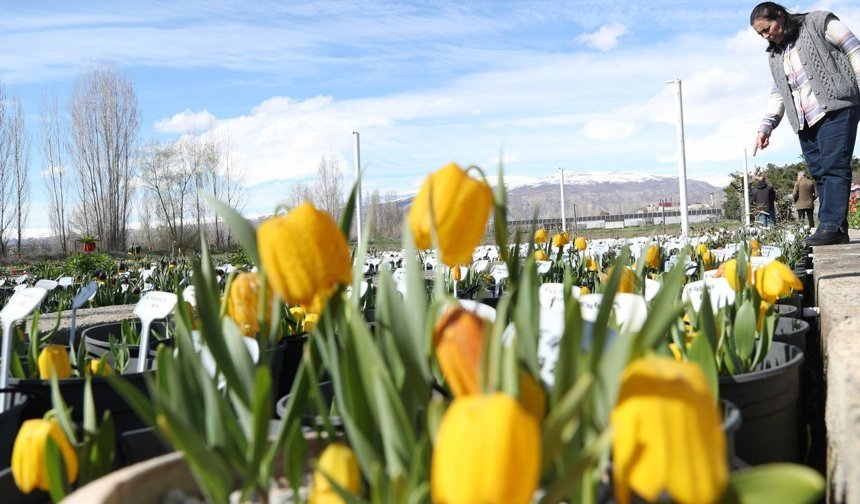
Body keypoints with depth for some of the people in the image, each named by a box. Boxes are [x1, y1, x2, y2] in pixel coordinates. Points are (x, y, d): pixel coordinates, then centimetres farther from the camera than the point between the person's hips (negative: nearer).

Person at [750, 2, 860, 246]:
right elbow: (777, 93, 22)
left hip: (835, 109, -6)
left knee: (833, 167, -15)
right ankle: (835, 229, 2)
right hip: (805, 123, 7)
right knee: (819, 173, 1)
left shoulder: (819, 23, 4)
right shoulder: (775, 55, 21)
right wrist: (765, 127, 11)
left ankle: (832, 226, -20)